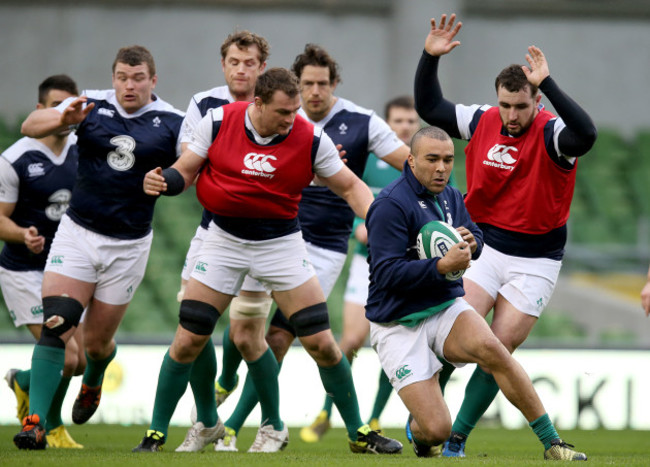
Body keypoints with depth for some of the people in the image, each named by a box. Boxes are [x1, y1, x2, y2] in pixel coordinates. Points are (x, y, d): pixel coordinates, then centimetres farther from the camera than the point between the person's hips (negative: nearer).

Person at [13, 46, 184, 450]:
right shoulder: (91, 106, -1)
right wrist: (63, 118, -27)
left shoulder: (171, 123, -5)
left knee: (97, 341, 8)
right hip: (78, 233, 0)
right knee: (55, 325, -15)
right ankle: (36, 422, -17)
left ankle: (92, 384, 45)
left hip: (128, 246, 0)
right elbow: (30, 126, -6)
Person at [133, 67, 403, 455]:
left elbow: (350, 186, -1)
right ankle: (156, 433, 11)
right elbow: (185, 171, 0)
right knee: (188, 340, -4)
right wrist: (161, 181, -22)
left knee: (321, 342, -6)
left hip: (281, 244, 0)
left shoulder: (310, 139, -12)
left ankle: (359, 433, 9)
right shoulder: (218, 122, -11)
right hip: (224, 241, 0)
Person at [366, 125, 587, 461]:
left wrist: (470, 243, -2)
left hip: (447, 309, 5)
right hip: (399, 325, -5)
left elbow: (476, 236, 23)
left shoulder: (450, 197, 7)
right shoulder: (390, 205, -17)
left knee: (490, 348, -30)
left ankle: (551, 443, -24)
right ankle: (417, 430, 25)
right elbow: (387, 272, -22)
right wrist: (443, 266, -31)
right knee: (437, 430, -16)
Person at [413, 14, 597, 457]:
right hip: (485, 248, 2)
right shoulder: (482, 122, -3)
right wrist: (430, 58, -9)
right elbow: (430, 108, 5)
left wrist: (547, 84, -44)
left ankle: (457, 439, 12)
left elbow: (586, 134, -39)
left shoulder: (551, 134, -16)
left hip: (536, 261, -2)